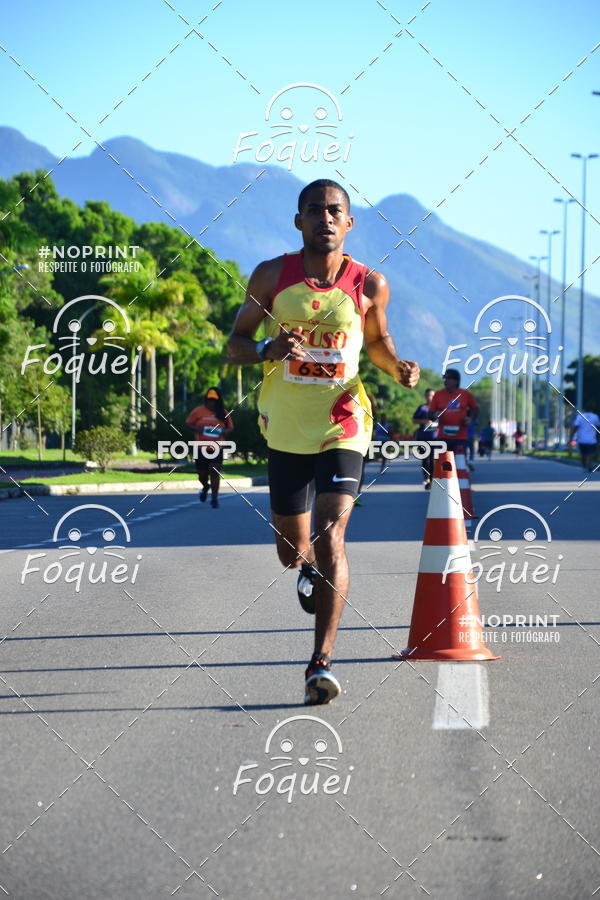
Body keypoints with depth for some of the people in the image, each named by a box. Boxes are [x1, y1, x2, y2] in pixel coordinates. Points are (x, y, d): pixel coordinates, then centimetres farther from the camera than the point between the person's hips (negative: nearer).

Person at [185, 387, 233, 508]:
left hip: (216, 448, 0)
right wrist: (196, 428, -14)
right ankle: (205, 487, 43)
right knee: (202, 474, 10)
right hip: (200, 448, 0)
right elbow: (188, 423, 6)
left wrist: (224, 432, -11)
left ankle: (214, 498, -3)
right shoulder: (198, 411, 0)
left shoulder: (223, 413, 5)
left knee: (215, 473, -9)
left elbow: (230, 428, 12)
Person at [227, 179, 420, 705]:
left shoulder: (369, 285, -2)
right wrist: (267, 350, -20)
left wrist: (398, 367, -6)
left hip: (342, 426, -2)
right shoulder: (272, 276, -3)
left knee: (331, 533, -20)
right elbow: (235, 345, 3)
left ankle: (322, 661, -18)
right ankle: (311, 568, 53)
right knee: (292, 552, 13)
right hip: (286, 429, 2)